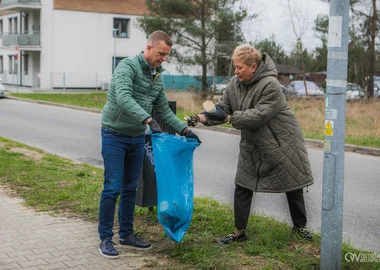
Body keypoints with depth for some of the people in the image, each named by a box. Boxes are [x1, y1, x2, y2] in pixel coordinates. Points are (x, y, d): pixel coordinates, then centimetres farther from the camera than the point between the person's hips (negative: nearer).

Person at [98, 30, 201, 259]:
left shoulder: (157, 77, 8)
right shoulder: (128, 66, -16)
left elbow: (164, 110, 14)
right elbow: (123, 98, -33)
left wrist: (184, 129, 4)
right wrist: (148, 119, -43)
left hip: (137, 138, 7)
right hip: (115, 136, -7)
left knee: (130, 189, 11)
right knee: (113, 188, -6)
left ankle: (127, 235, 22)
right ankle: (105, 239, 5)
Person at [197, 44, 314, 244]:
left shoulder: (270, 85, -26)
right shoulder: (235, 83, -4)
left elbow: (259, 115, -32)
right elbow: (223, 107, -5)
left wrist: (228, 117, -33)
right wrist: (204, 117, -24)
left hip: (281, 142, -6)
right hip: (252, 144, 6)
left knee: (293, 186, 9)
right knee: (242, 186, 3)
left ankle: (299, 227, 28)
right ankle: (239, 231, 13)